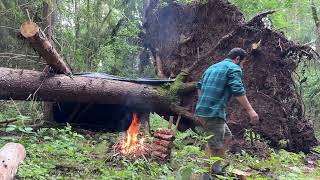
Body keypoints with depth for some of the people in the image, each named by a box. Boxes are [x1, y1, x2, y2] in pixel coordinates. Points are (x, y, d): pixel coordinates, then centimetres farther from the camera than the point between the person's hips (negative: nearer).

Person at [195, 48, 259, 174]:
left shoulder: (212, 67, 22)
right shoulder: (234, 68, -3)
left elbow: (200, 86, 25)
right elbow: (238, 92, -16)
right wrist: (250, 111, -16)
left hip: (202, 109, 9)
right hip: (214, 112, -9)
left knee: (227, 137, 19)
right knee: (214, 146, -2)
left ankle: (216, 169, 21)